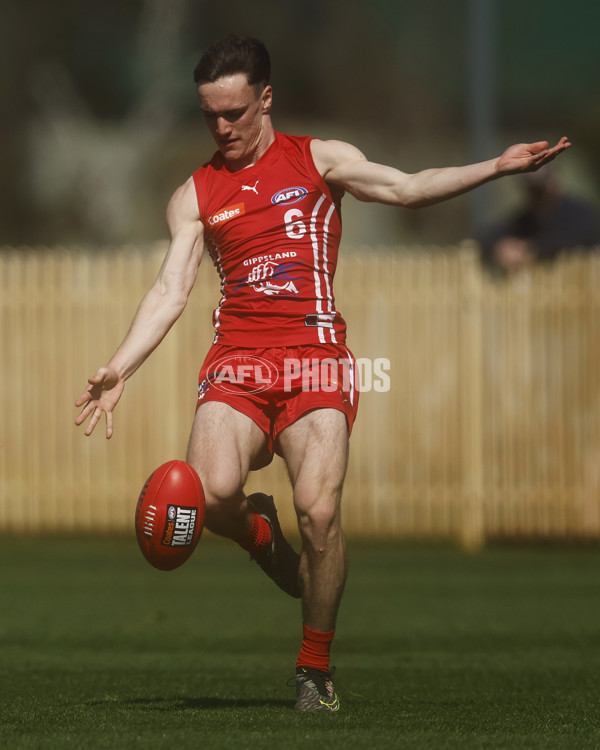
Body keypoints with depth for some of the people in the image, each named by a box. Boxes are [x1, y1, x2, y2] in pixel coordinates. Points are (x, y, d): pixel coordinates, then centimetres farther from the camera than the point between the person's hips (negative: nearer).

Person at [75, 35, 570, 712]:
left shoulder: (318, 160, 12)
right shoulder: (195, 194, 15)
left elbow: (407, 188, 2)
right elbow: (170, 290, 8)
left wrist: (496, 167, -11)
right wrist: (120, 367, -6)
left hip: (316, 358, -1)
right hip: (237, 360, 1)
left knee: (319, 510, -19)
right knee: (210, 490, -26)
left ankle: (315, 668, 0)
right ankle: (259, 534, 13)